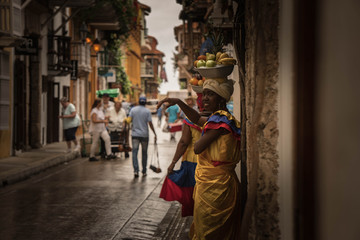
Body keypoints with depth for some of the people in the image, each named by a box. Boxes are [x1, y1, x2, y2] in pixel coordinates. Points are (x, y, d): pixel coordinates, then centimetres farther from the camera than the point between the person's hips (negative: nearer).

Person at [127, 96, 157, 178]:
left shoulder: (133, 109, 1)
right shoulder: (147, 111, -4)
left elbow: (129, 120, -3)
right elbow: (150, 123, -8)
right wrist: (155, 133, -2)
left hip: (135, 134, 1)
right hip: (144, 135, -1)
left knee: (134, 152, -2)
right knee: (144, 153, 10)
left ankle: (136, 170, -18)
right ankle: (144, 171, 16)